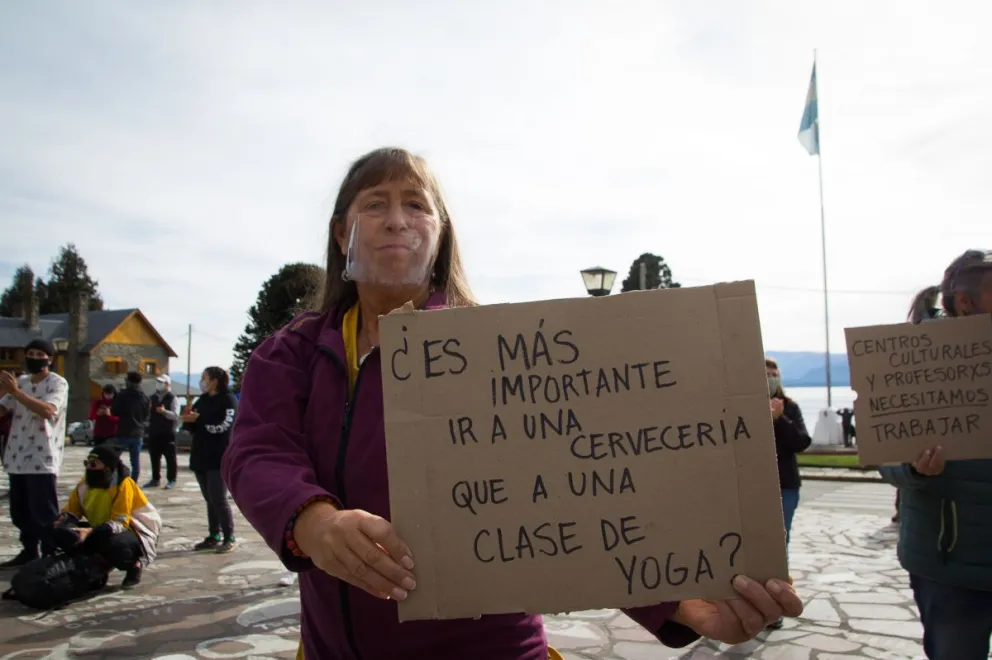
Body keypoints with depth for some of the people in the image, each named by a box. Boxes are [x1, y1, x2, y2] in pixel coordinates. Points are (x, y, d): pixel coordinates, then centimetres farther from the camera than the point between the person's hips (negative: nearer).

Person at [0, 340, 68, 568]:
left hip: (42, 459, -7)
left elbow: (47, 411, -24)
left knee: (44, 513, -4)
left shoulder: (58, 383, -6)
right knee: (20, 512, 13)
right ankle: (29, 552, 25)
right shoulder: (20, 382, 15)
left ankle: (50, 556, 3)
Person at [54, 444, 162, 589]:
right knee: (61, 533, -11)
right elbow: (72, 510, 6)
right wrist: (63, 522, -18)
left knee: (113, 545, -42)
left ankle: (133, 566, -6)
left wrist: (90, 532, -40)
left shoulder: (123, 484, -23)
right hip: (101, 532, 7)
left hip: (135, 532, -7)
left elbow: (120, 522, -28)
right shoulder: (85, 482, -3)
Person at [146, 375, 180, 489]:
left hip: (168, 433, -6)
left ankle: (171, 480, 6)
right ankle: (155, 479, 20)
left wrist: (164, 411, -31)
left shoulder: (173, 398, -5)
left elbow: (175, 415, -15)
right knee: (154, 457, 10)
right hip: (154, 432, 6)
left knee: (170, 458, 0)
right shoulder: (152, 398, 13)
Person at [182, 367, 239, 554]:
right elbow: (194, 428, 17)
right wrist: (189, 421, -4)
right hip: (201, 457, 7)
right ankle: (214, 536, 17)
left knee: (219, 499, -6)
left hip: (219, 459, -7)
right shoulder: (202, 400, 14)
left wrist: (198, 419, -19)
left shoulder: (228, 400, -8)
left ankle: (230, 538, 2)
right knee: (209, 500, 11)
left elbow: (222, 426, -20)